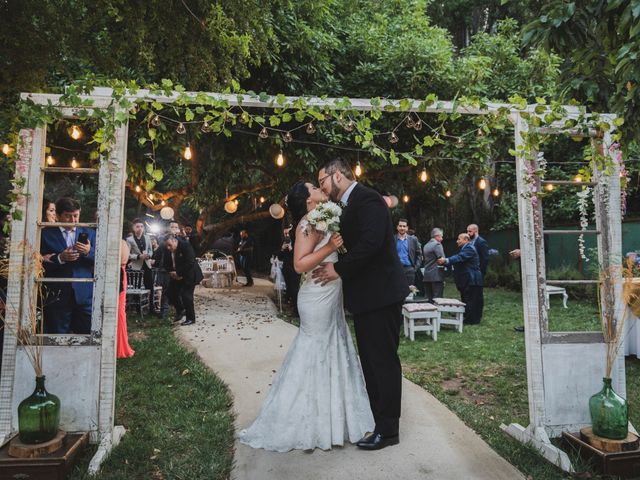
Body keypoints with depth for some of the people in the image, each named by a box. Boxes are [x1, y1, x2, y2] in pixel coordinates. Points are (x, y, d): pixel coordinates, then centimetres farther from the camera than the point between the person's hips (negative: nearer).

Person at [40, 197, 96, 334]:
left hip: (85, 295, 1)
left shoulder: (89, 233, 10)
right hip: (57, 297, -1)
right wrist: (59, 258, -17)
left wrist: (89, 252, -14)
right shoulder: (46, 234, 3)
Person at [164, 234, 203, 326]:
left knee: (186, 295, -9)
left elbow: (190, 263, -27)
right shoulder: (167, 250, -3)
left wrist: (179, 273, -23)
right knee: (172, 291, 6)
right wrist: (171, 272, -12)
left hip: (189, 275, -7)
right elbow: (166, 264, 7)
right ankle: (180, 310, 29)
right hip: (177, 276, 7)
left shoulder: (185, 246, -23)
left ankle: (190, 319, 4)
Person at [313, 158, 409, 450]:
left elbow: (371, 242, -26)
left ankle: (387, 429, 14)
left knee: (383, 360, 0)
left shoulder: (367, 198, -14)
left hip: (380, 294, -10)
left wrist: (339, 269, -18)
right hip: (368, 295, 10)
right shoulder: (351, 204, 16)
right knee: (371, 359, 17)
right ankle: (376, 418, 32)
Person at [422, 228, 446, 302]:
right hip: (436, 276, -8)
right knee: (437, 299, -6)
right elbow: (442, 259, -16)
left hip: (426, 276, 8)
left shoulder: (426, 245, 16)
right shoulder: (437, 244, -9)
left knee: (428, 298, 9)